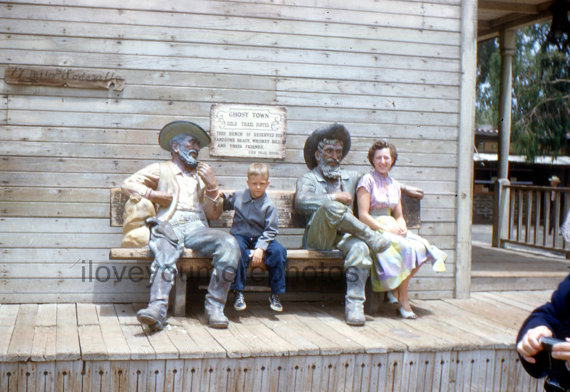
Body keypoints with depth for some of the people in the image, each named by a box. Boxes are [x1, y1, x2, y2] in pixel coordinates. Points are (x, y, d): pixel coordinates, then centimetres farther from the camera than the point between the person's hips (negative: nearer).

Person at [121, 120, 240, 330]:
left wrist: (212, 186, 7)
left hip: (197, 228, 3)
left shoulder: (203, 173, 31)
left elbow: (213, 214, 22)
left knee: (229, 244, -29)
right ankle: (158, 308, -58)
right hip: (169, 226, -2)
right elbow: (128, 184, 16)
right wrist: (153, 194, 3)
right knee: (165, 252, -39)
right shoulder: (160, 170, 24)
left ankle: (215, 306, -27)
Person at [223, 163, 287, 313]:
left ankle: (275, 294, -12)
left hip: (260, 238, 0)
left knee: (279, 251, -27)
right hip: (240, 235, 0)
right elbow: (226, 203, 26)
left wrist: (260, 248, -21)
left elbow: (270, 231, -8)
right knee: (238, 249, -36)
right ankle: (238, 292, -25)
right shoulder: (238, 196, 3)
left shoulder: (268, 205, -5)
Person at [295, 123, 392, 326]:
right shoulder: (308, 179, 11)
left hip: (343, 237, 3)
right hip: (317, 239, -3)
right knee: (331, 207, -35)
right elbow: (301, 202, -10)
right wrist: (335, 198, -12)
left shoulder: (352, 177, 27)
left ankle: (354, 306, -32)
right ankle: (372, 238, -19)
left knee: (360, 248, -34)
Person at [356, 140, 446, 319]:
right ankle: (402, 299, -15)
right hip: (373, 230, -6)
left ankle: (394, 290, -11)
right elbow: (363, 215, -10)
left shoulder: (394, 184, 18)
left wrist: (402, 228, -4)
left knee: (421, 248, -21)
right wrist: (385, 229, -17)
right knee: (407, 249, -30)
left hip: (392, 228, 6)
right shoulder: (367, 180, -3)